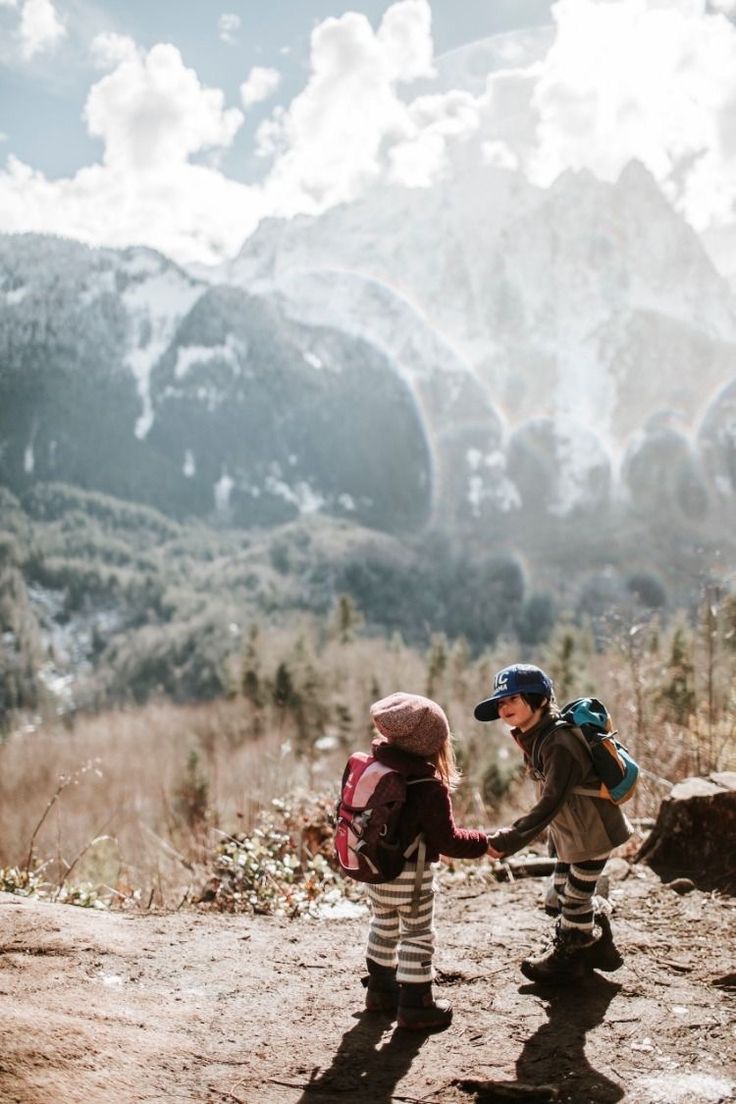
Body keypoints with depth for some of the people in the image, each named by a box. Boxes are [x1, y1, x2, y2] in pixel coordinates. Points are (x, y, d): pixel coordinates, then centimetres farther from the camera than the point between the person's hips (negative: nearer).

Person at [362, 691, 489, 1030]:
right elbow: (448, 841, -17)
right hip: (410, 875, -7)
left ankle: (381, 988, 38)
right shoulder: (431, 787, -24)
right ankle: (414, 1005, 15)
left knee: (383, 926, 24)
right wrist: (483, 843, -4)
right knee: (417, 936, 8)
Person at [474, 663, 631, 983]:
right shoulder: (534, 738, 0)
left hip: (593, 830, -9)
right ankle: (597, 946, 40)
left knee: (576, 896, 6)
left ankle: (568, 956, 27)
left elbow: (549, 804, -34)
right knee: (564, 889, 20)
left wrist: (507, 840, -35)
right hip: (569, 830, 9)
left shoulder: (559, 743, -30)